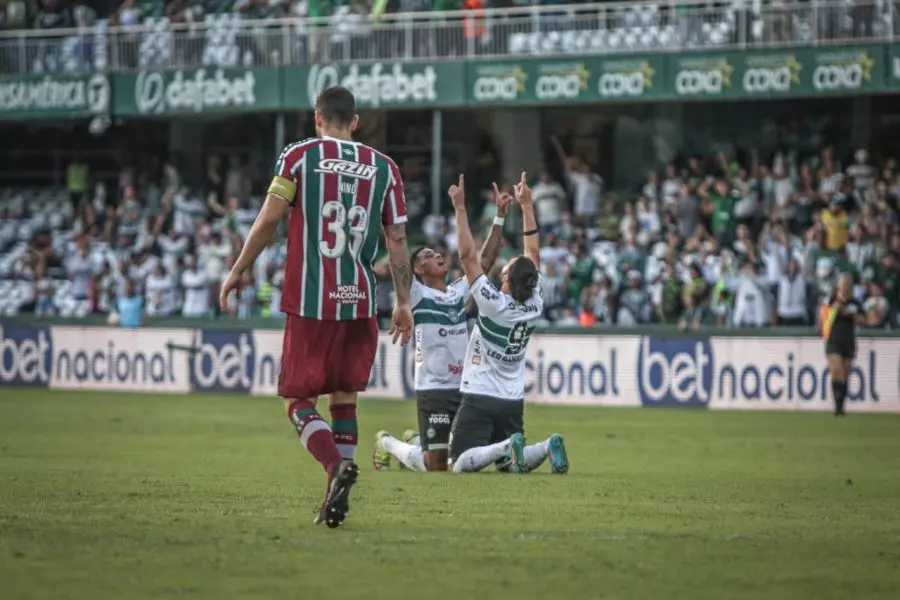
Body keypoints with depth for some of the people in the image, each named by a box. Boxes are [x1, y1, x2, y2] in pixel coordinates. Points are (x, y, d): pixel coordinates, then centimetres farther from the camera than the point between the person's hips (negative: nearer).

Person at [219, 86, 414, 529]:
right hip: (361, 301, 3)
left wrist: (237, 271, 5)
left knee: (298, 399, 3)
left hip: (310, 301, -3)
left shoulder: (299, 156, 0)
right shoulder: (383, 168, 9)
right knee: (344, 399, 12)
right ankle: (337, 498, 6)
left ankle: (337, 464, -23)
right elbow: (398, 240, 8)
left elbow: (269, 218, -5)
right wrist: (403, 302, 13)